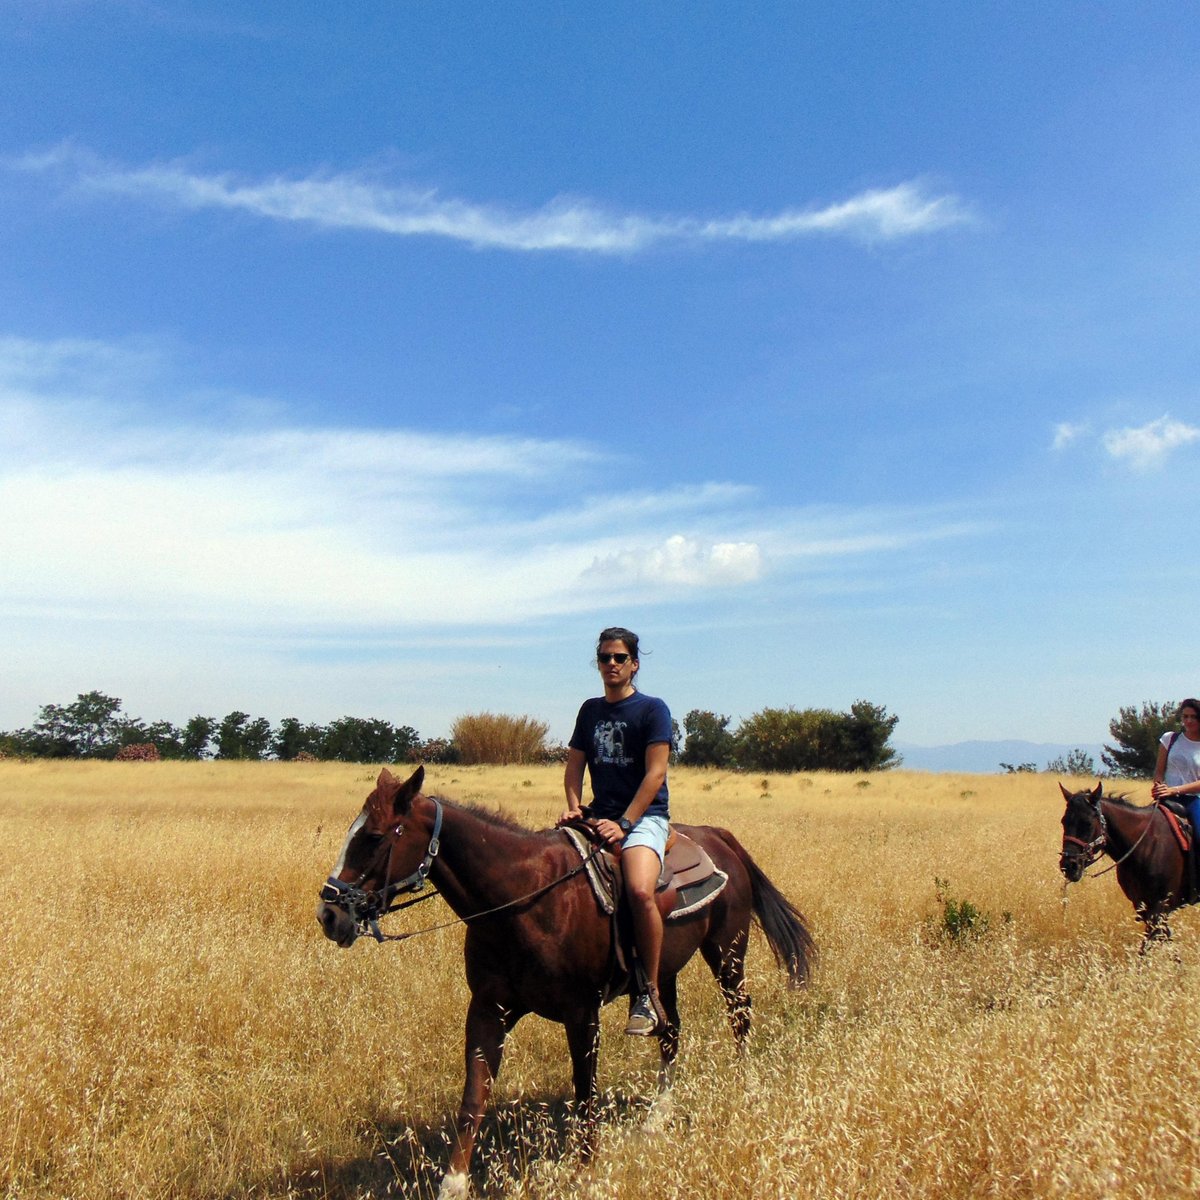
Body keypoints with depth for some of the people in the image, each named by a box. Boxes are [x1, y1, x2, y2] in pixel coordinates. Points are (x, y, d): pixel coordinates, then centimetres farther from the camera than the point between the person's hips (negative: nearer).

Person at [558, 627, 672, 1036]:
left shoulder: (652, 709, -2)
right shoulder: (590, 710, 15)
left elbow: (655, 773, -10)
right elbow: (574, 765, 17)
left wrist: (623, 824, -18)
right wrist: (573, 805, -3)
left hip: (644, 817, -6)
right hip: (599, 815, 6)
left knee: (639, 890, -31)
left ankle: (648, 995, -17)